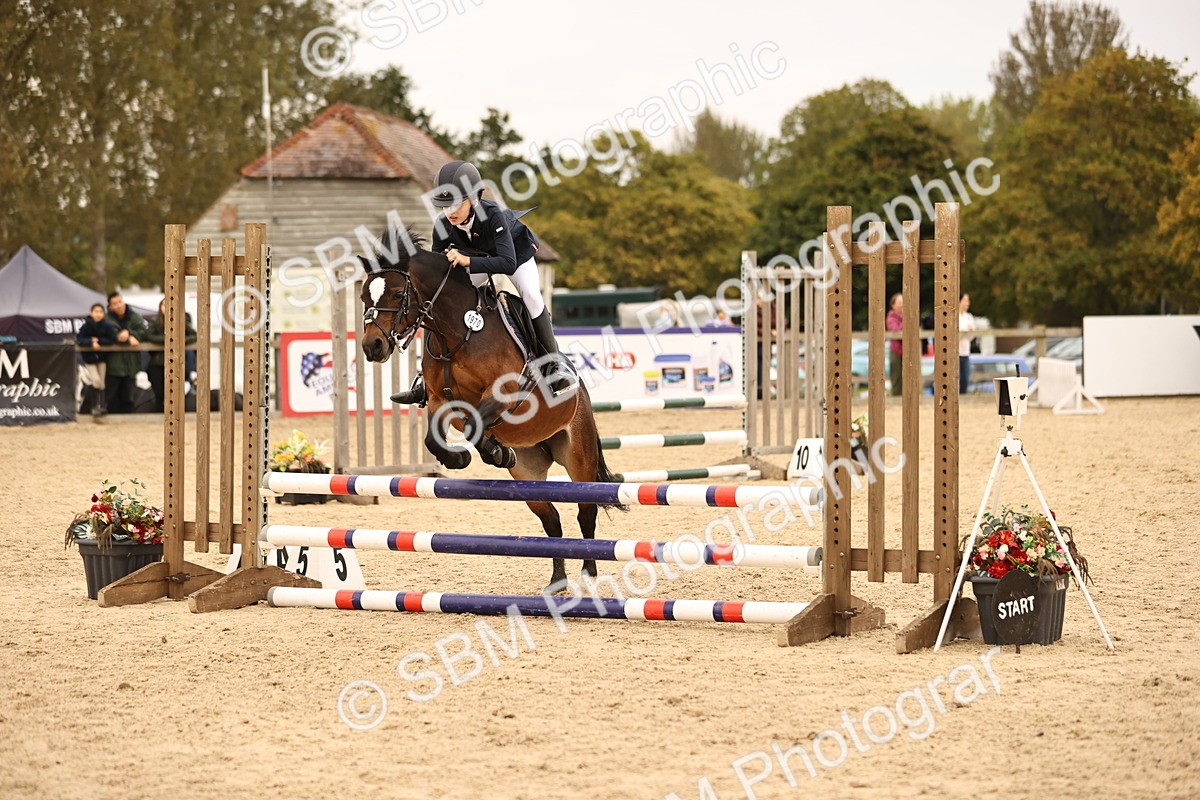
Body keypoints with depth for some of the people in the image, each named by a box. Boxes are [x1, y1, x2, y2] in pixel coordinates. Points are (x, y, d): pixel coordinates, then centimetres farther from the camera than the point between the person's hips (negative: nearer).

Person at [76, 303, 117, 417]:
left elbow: (112, 339, -14)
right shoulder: (86, 325, -15)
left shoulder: (107, 326, -13)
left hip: (102, 357, 2)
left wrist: (98, 340, -22)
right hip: (89, 357, -2)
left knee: (101, 382, 6)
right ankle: (95, 406, 2)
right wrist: (91, 343, -32)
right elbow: (79, 339, -18)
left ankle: (102, 406, 19)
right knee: (96, 380, -13)